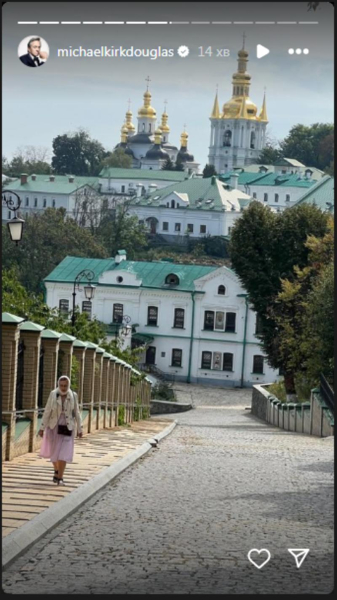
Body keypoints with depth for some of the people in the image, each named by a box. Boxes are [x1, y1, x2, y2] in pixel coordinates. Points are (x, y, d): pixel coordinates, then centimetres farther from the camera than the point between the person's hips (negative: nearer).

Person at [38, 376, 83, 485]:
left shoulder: (73, 396, -6)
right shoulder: (53, 394, -9)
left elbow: (76, 413, 1)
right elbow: (47, 412, -7)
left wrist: (79, 429, 3)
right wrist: (42, 428, -8)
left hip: (67, 428, -1)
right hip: (54, 427, 1)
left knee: (63, 452, -11)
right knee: (53, 451, 14)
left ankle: (60, 478, -8)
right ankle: (56, 470, 41)